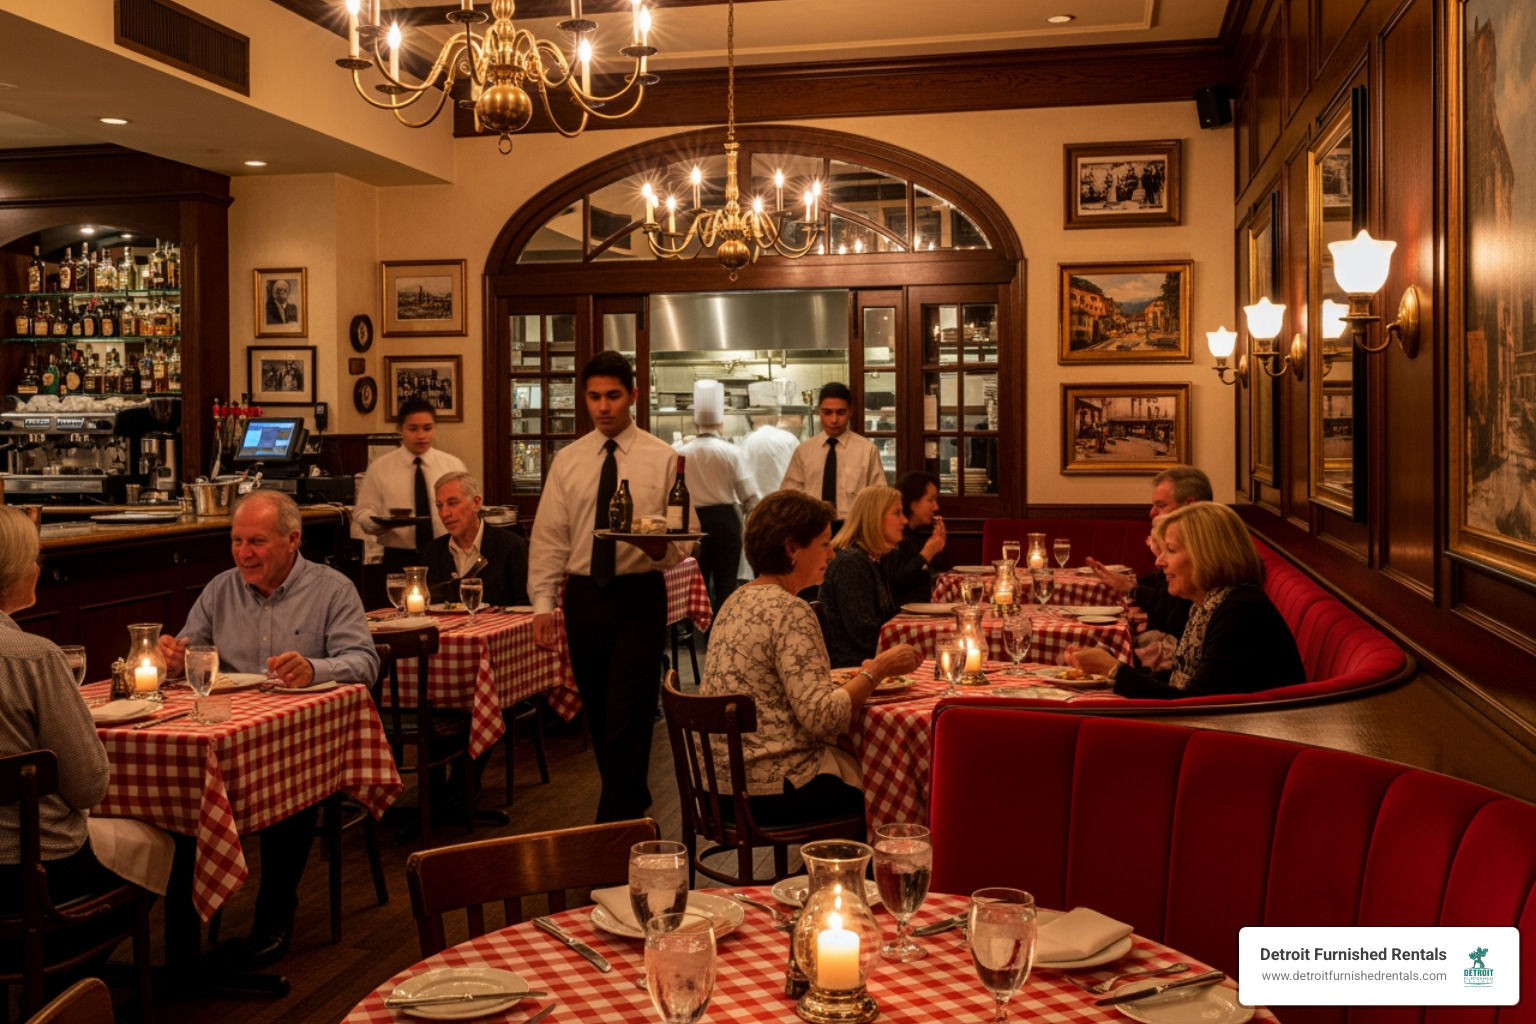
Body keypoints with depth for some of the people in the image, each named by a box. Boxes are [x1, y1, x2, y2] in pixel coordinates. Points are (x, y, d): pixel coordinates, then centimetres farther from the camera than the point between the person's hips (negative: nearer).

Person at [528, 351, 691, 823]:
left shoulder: (662, 458, -1)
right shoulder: (567, 460, 7)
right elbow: (548, 537, 6)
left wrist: (661, 547, -25)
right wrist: (542, 603, -2)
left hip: (639, 595, -3)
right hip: (582, 595, 4)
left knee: (629, 719, -7)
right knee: (598, 715, 13)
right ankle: (633, 803, 32)